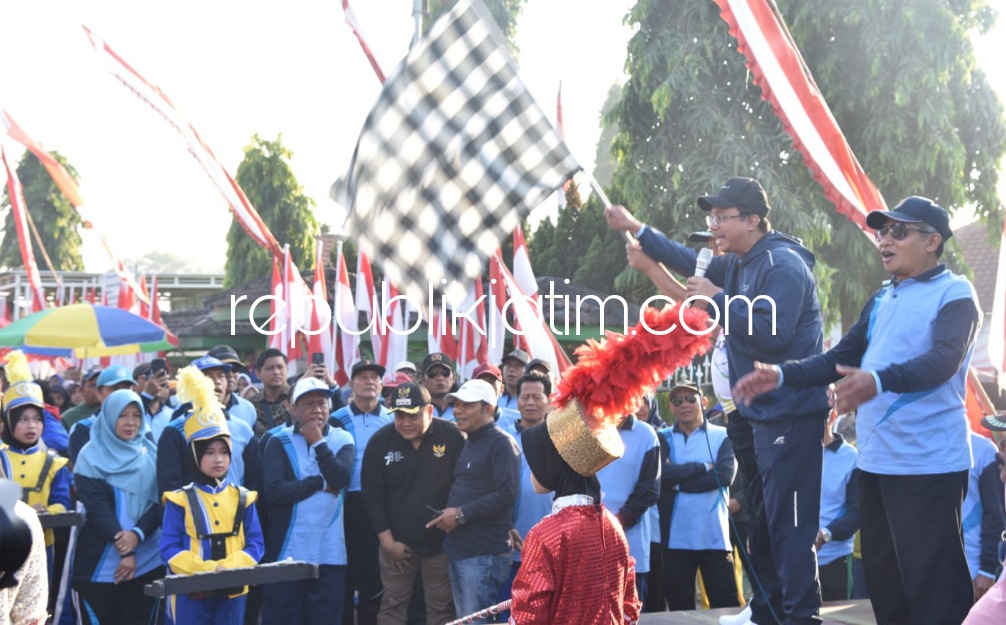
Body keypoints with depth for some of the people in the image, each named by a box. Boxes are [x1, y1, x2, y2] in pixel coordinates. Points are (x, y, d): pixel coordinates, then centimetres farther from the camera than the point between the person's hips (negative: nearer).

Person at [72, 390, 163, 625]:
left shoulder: (150, 455, 8)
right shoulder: (91, 456, -1)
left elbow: (160, 502, 3)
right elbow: (97, 507, -8)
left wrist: (137, 533, -16)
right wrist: (124, 551, -17)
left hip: (146, 561, 3)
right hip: (99, 562, -3)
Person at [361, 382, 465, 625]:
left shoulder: (452, 436, -12)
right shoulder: (380, 441, -7)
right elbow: (372, 497, -4)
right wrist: (387, 540, -6)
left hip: (441, 542, -1)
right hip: (397, 543, 1)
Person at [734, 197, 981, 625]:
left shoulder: (954, 294, -8)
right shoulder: (882, 299, 16)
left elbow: (944, 360, -24)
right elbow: (840, 359, 18)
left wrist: (878, 381, -40)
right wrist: (781, 376, 3)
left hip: (928, 463, -8)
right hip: (875, 460, 8)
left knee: (932, 582, -7)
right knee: (882, 577, 14)